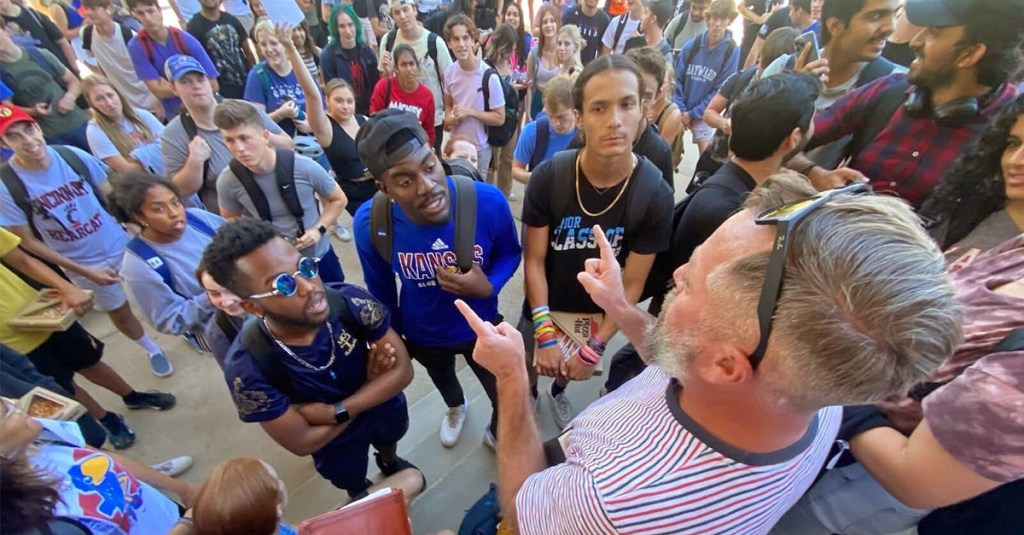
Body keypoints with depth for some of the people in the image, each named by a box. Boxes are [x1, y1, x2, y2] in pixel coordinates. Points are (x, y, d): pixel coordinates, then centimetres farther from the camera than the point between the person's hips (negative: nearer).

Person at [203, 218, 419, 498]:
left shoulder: (350, 301, -36)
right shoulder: (246, 368, -37)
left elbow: (402, 370, -27)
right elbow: (302, 442, -26)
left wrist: (336, 411, -33)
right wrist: (373, 385, -24)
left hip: (386, 408, 1)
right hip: (334, 441, -1)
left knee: (389, 440, 36)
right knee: (353, 485, 32)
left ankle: (390, 462, 73)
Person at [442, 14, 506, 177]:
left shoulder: (489, 76, -18)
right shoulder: (449, 72, -3)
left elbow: (499, 118, -13)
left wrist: (470, 112, -23)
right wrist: (448, 118, -10)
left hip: (479, 148, -4)